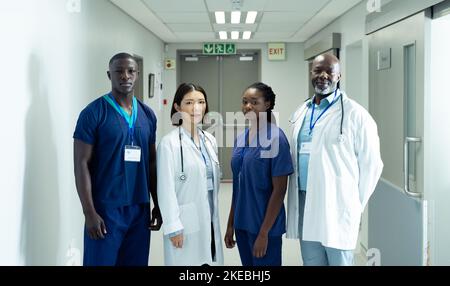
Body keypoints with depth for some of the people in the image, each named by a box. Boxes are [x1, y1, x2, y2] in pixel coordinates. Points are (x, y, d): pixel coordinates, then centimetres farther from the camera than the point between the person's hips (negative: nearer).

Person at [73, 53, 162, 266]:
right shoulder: (93, 113, -7)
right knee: (101, 262, 3)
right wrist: (89, 212, -15)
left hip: (140, 208, 5)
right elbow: (81, 165, -9)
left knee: (136, 262, 12)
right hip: (106, 208, -5)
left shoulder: (147, 115, 9)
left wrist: (157, 204, 11)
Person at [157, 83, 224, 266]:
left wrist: (214, 216, 14)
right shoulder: (170, 142, -11)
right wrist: (173, 227, -15)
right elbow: (166, 189, -13)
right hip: (185, 225, -6)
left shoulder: (210, 140, 10)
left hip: (210, 223, 6)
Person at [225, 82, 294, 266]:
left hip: (264, 226, -6)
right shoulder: (241, 139, 7)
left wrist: (264, 233, -16)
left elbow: (279, 190, -15)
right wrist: (231, 224, 12)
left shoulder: (276, 139, -13)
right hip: (242, 224, 6)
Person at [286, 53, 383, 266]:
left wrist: (355, 203, -3)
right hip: (305, 204, 6)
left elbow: (371, 163, -5)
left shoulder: (354, 114, -7)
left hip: (336, 206, -5)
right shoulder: (300, 113, 12)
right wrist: (296, 198, 10)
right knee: (311, 262, 14)